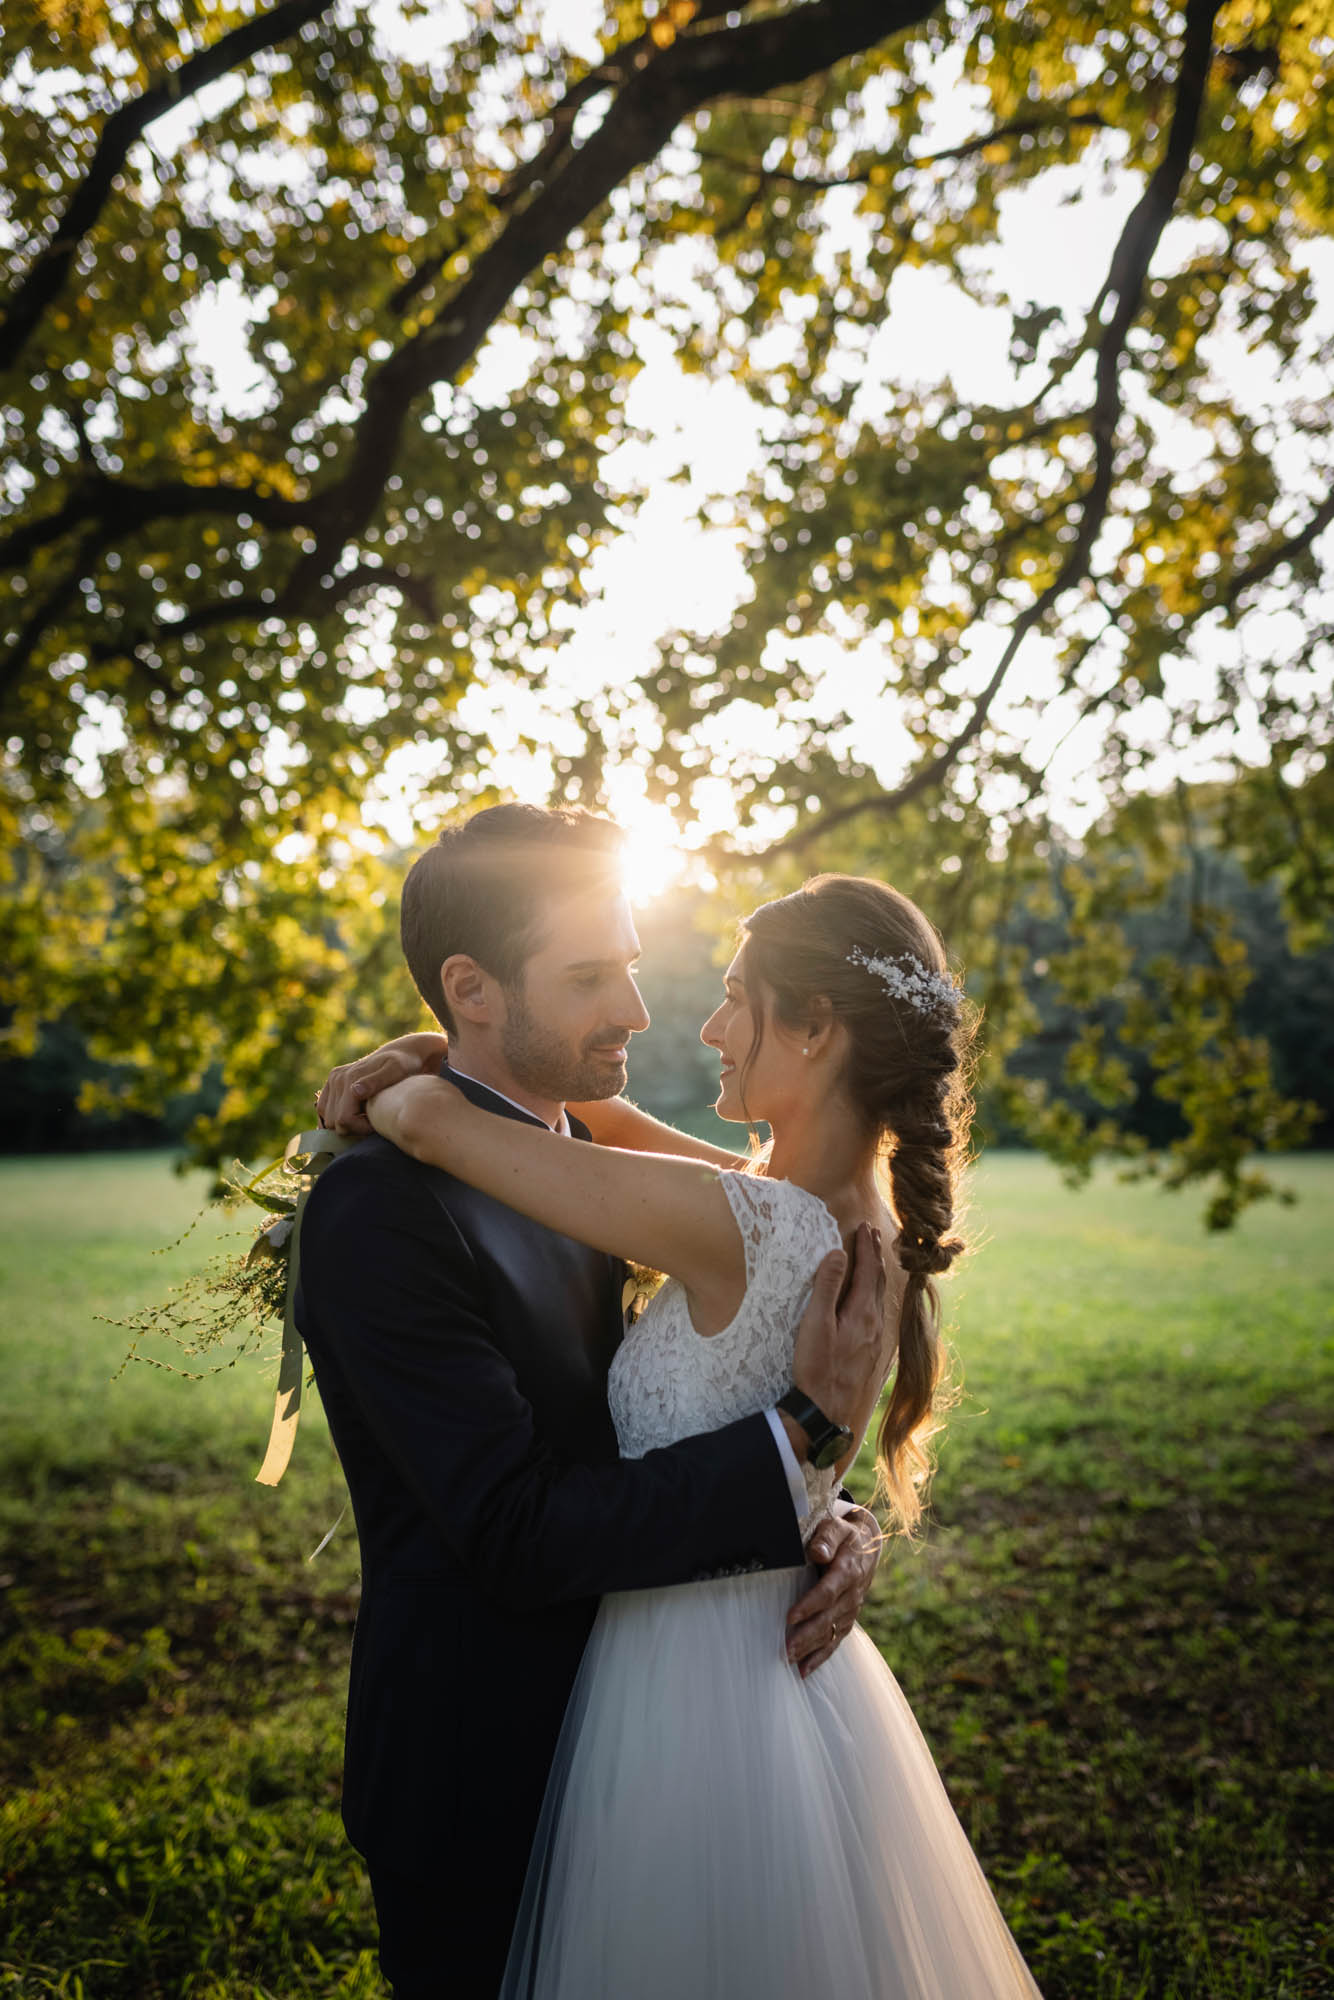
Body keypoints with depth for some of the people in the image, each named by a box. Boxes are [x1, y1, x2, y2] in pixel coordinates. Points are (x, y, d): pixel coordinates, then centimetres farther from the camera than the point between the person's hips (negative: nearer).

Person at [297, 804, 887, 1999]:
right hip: (482, 1767, -7)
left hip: (609, 1730, 7)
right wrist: (803, 1440, -29)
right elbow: (516, 1534, -29)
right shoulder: (380, 1209, -25)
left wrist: (832, 1520, -16)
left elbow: (656, 1427, 3)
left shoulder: (586, 1167, 1)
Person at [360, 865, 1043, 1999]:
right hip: (808, 1678, 8)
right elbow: (614, 1125, 8)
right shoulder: (874, 1225, -3)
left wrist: (376, 1096, -5)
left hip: (686, 1701, -7)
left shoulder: (744, 1226, -29)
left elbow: (433, 1117, -26)